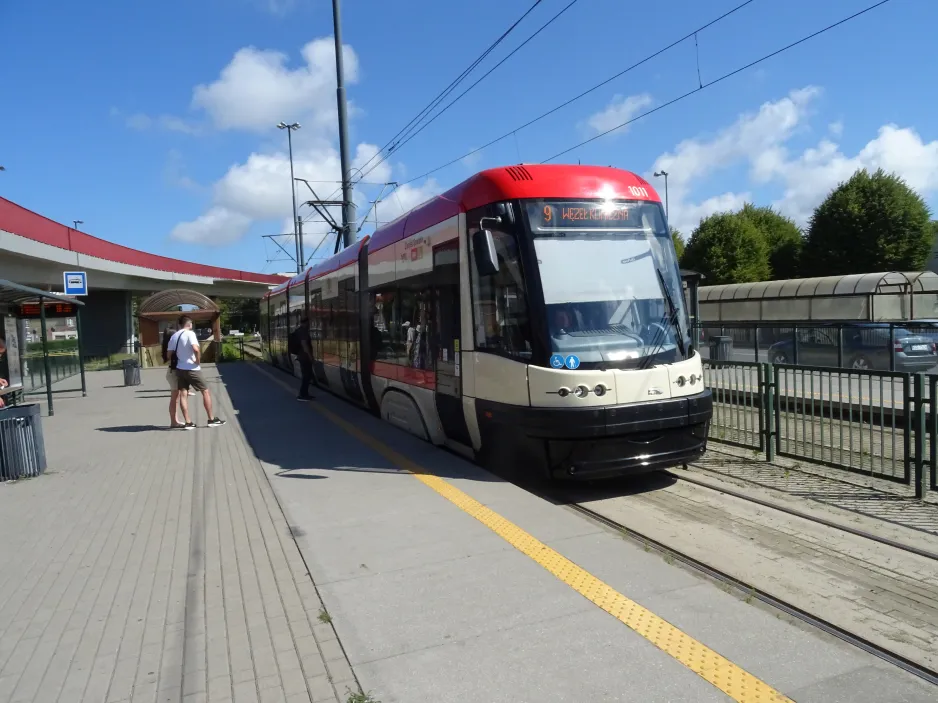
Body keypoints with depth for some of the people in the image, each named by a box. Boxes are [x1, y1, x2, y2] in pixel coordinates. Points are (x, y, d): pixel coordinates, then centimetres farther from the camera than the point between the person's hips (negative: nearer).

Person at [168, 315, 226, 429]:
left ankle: (188, 423, 3)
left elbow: (170, 354, 8)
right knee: (205, 391, 5)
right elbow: (196, 349, -26)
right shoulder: (190, 333, -12)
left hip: (180, 369, 6)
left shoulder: (174, 336, 9)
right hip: (192, 369, -6)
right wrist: (198, 361, -13)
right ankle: (211, 419, 7)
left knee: (183, 394, 5)